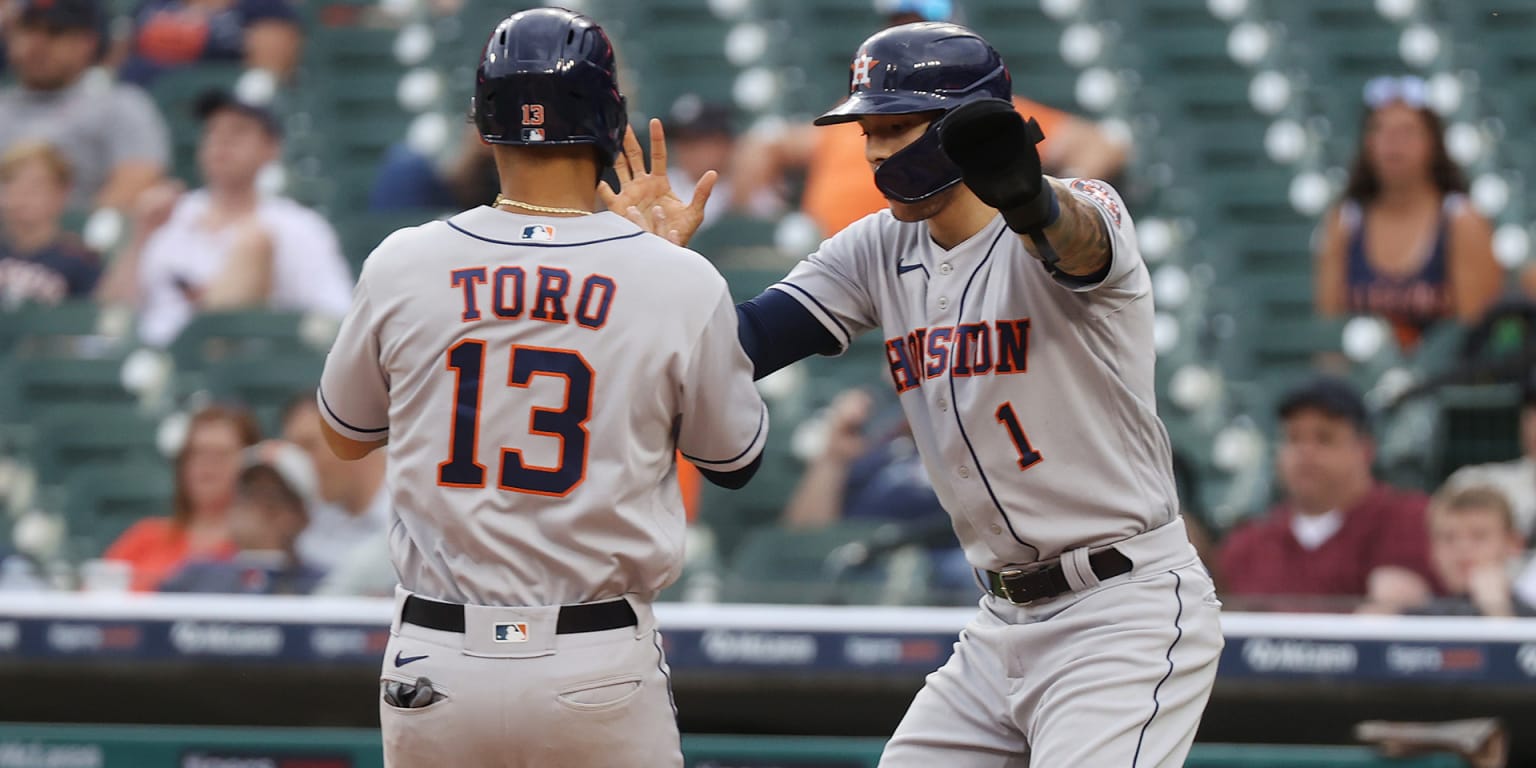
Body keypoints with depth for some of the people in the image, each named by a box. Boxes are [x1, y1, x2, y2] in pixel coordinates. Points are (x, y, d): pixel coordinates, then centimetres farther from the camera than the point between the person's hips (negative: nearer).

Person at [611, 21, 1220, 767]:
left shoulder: (1083, 211, -15)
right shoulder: (879, 251, 7)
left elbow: (1078, 240, -40)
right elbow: (735, 348, 1)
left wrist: (1029, 200, -63)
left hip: (1127, 614, -8)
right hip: (1004, 623, 8)